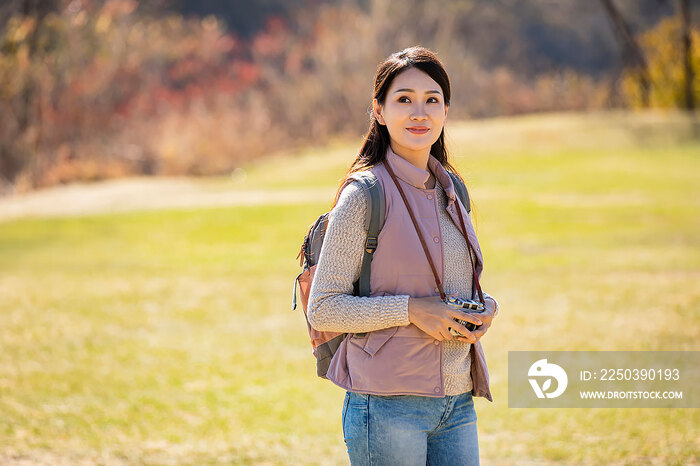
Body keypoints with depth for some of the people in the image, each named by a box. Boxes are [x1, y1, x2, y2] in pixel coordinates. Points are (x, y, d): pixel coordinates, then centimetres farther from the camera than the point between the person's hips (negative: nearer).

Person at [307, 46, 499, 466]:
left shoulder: (451, 191, 11)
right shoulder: (363, 196, -9)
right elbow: (323, 309, -9)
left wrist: (486, 307, 2)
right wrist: (410, 310, -19)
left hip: (458, 403, 6)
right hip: (389, 407, -6)